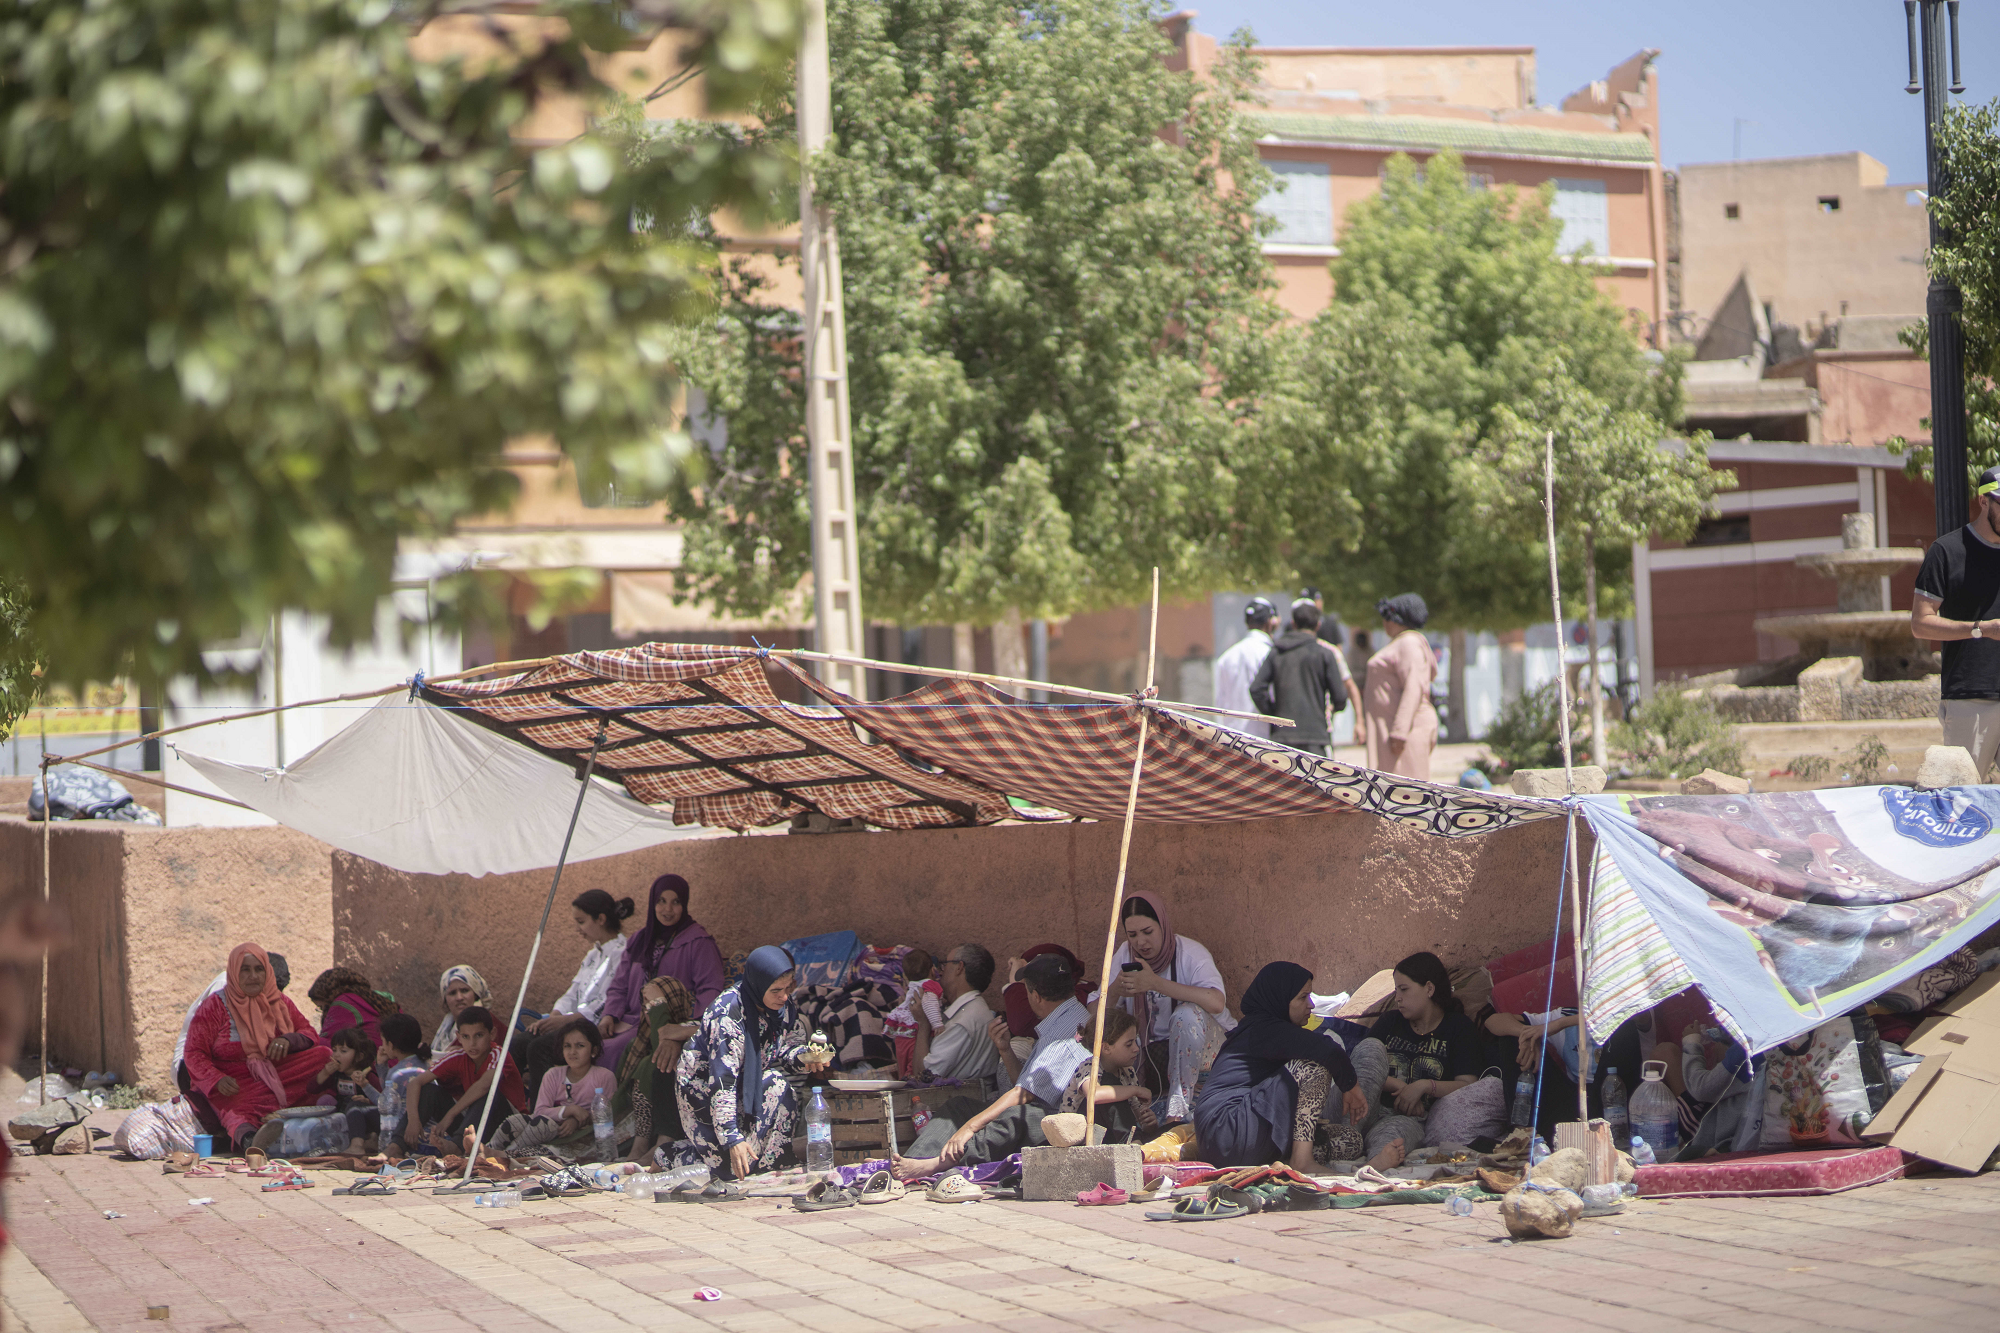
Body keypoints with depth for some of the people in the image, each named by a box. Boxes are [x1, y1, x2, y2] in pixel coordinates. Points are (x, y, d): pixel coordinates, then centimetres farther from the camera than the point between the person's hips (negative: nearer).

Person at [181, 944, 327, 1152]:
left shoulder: (280, 1002, 13)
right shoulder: (214, 1007, 1)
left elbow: (310, 1035, 12)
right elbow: (194, 1053, -4)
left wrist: (288, 1040, -12)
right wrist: (217, 1080, -23)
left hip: (277, 1077, 5)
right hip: (235, 1083, -4)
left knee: (322, 1056, -23)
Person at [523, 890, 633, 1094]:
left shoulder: (622, 953, -9)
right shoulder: (594, 954, 23)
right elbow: (573, 994, 17)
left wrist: (567, 1019, -20)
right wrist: (554, 1016, -2)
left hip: (598, 1027, -9)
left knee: (540, 1047, -27)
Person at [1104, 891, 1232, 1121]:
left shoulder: (1190, 953, -16)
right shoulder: (1125, 954, -2)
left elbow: (1216, 1003, -37)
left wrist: (1155, 983, -38)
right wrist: (1114, 991, -29)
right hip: (1152, 1048, 4)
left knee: (1187, 1014, -36)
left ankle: (1179, 1107, -28)